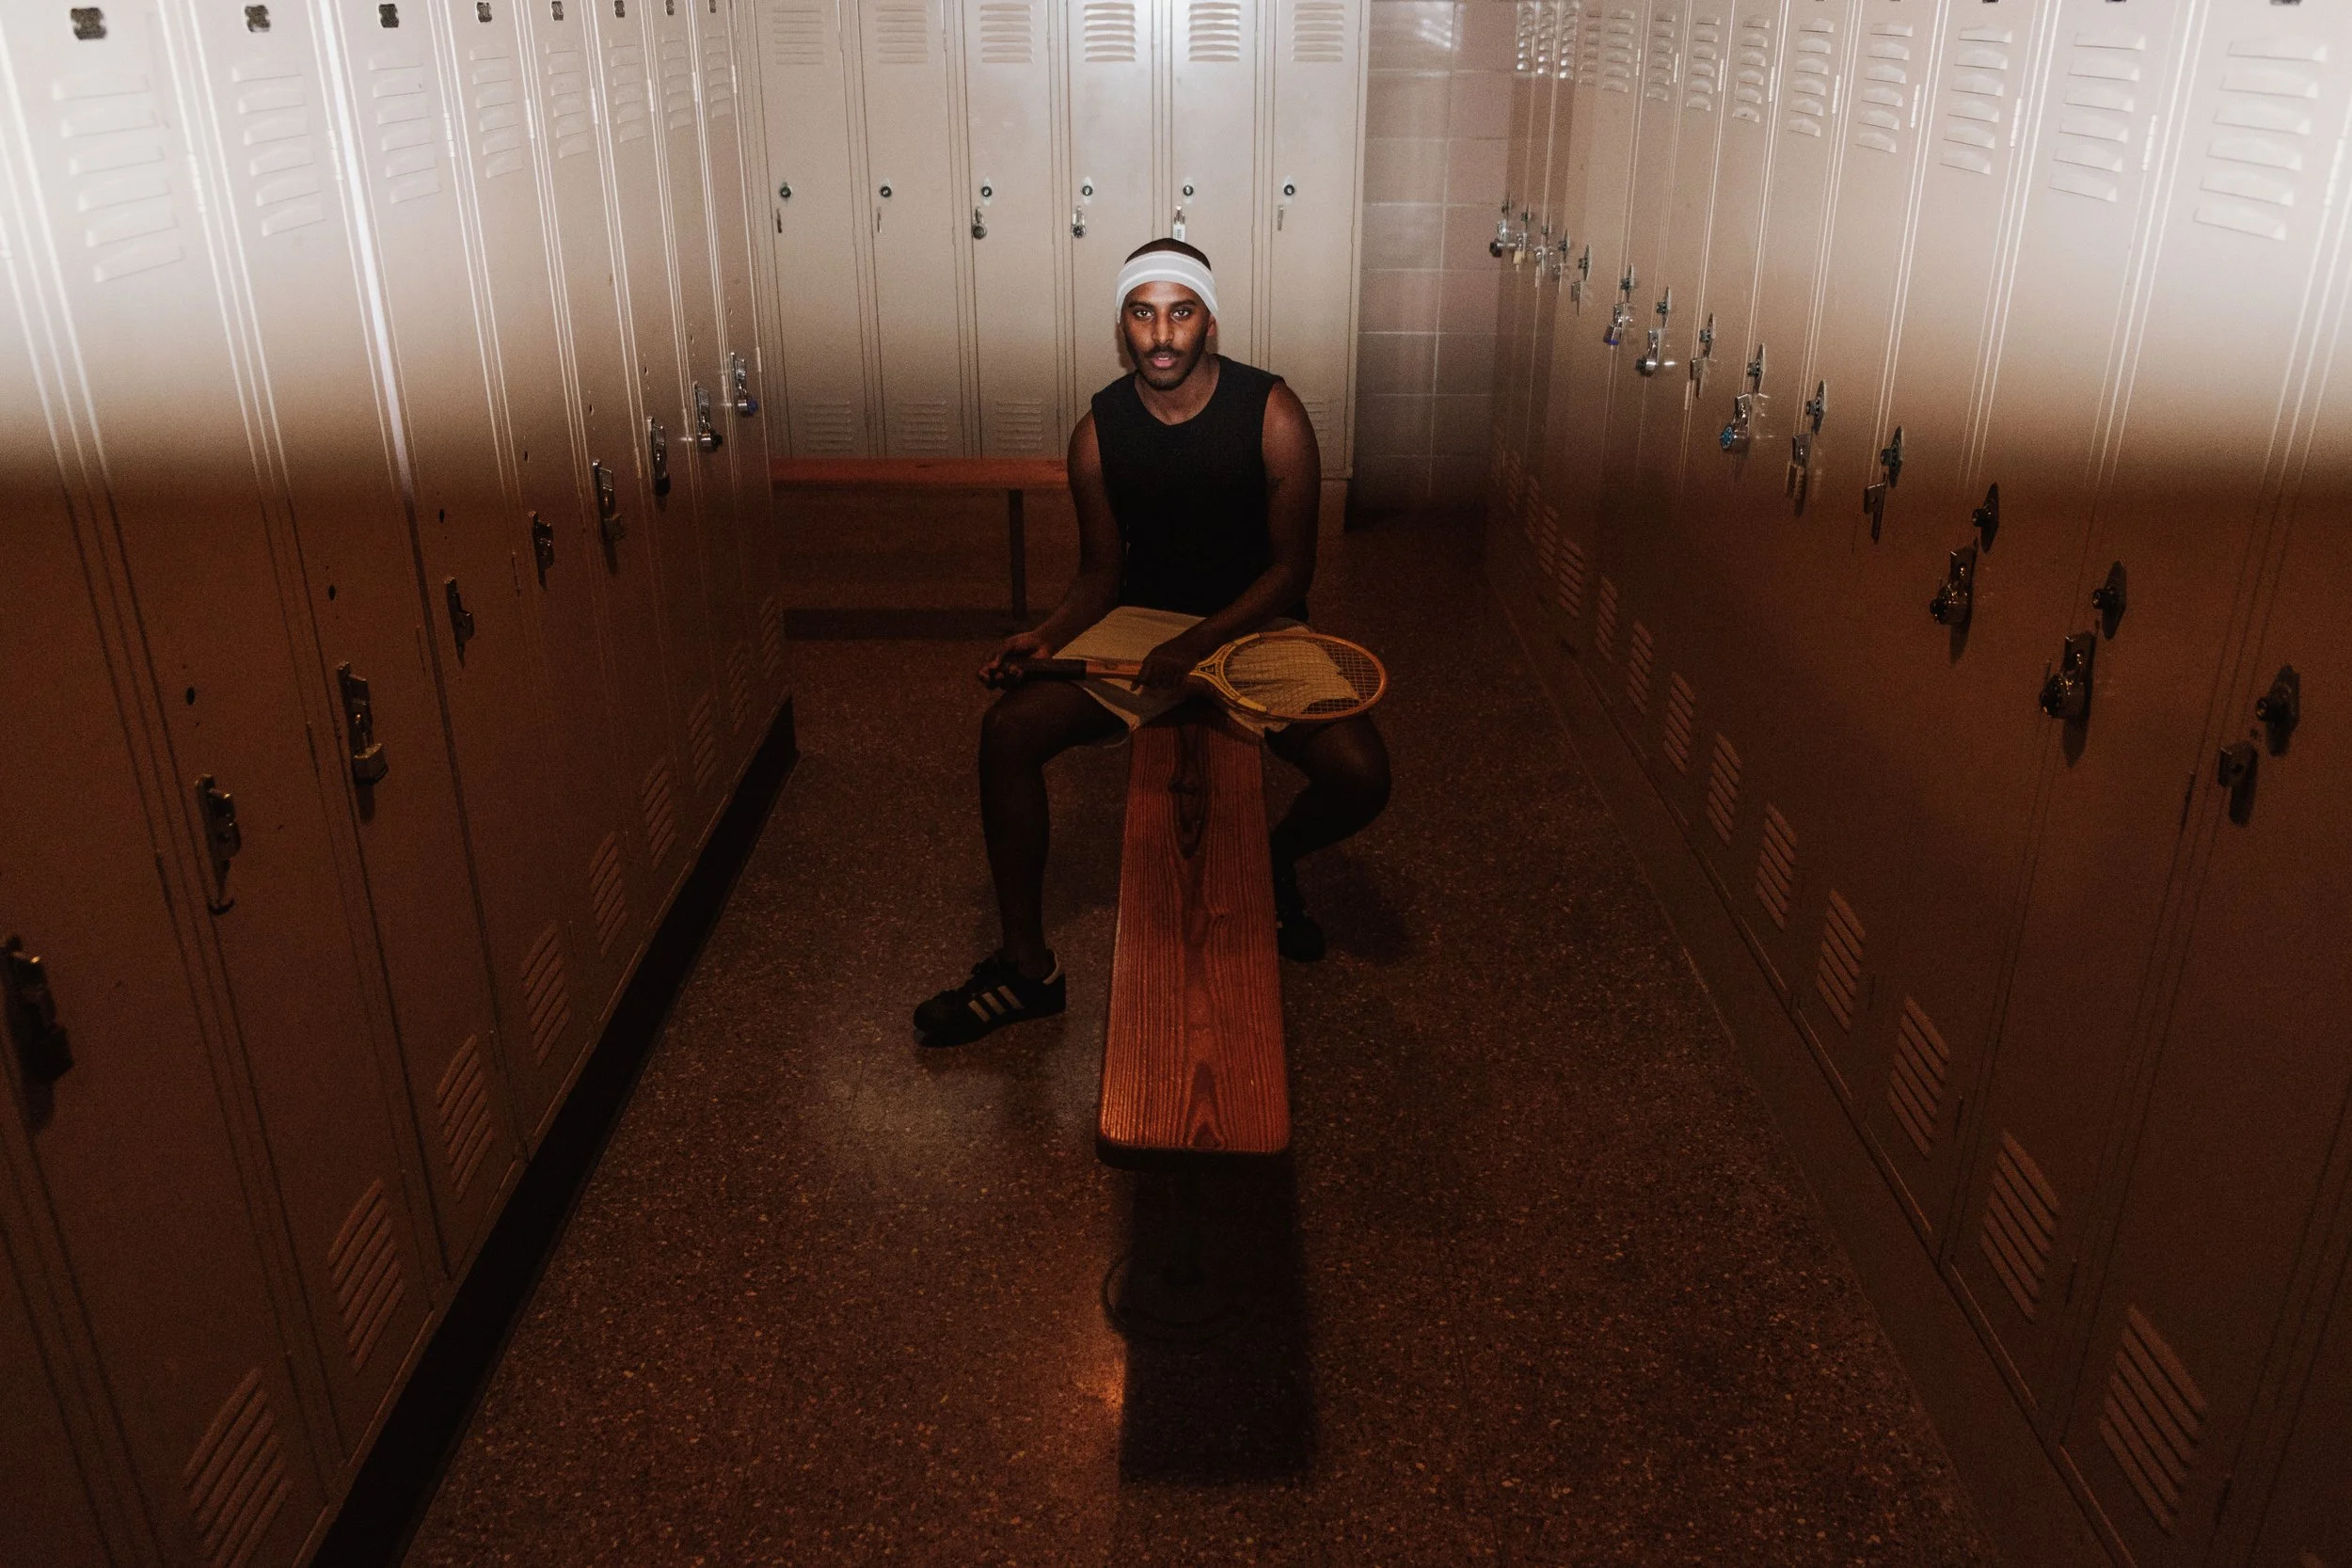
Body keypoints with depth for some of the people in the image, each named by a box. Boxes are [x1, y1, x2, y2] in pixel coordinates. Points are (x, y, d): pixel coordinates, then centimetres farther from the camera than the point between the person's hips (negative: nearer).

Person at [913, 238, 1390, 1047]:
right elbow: (1102, 572, 6)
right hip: (1139, 622, 2)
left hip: (1255, 624, -2)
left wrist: (1198, 645, -23)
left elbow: (1292, 567, -10)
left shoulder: (1272, 414, -11)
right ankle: (1027, 966, -8)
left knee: (1361, 776, -25)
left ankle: (1276, 860, 14)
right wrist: (1044, 637, -15)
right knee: (1009, 729, -22)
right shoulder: (1099, 432, -2)